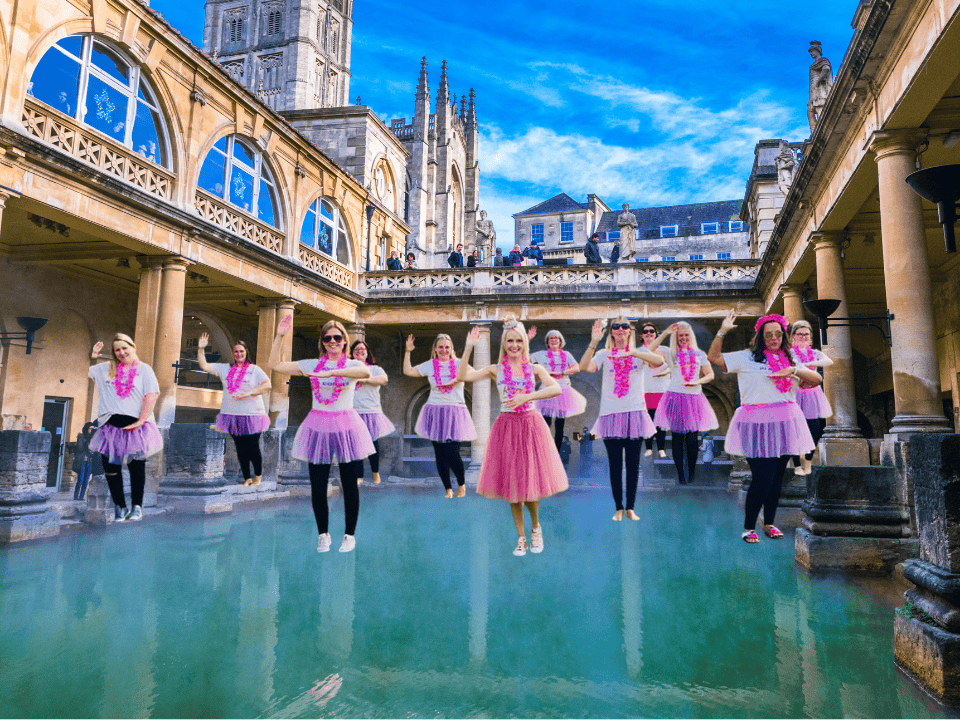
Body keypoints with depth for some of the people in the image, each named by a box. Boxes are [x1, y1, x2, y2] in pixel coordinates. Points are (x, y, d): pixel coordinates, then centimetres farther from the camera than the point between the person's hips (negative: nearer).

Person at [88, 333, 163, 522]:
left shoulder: (144, 369, 3)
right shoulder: (105, 369, 14)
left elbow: (151, 395, -6)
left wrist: (141, 421, -14)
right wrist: (91, 357, 2)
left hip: (135, 425, -3)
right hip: (111, 425, 3)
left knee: (137, 467, 3)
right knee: (110, 467, 4)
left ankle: (137, 506, 16)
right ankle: (119, 507, 17)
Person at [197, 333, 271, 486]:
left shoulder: (254, 369, 2)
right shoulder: (225, 369, 12)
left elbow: (267, 386, -10)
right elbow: (204, 366, 12)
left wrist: (248, 393, -20)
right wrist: (200, 349, -1)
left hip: (251, 416, -3)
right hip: (233, 416, 3)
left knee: (253, 448, -2)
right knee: (240, 449, 9)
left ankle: (258, 476, 20)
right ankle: (247, 478, 22)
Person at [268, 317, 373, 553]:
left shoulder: (352, 364, 0)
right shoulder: (311, 365, 8)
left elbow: (366, 373, -26)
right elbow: (275, 365, 8)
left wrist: (331, 373, -35)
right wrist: (280, 336, 0)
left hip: (345, 427, -2)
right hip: (318, 427, 2)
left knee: (349, 485, 5)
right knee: (317, 486, 5)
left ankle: (350, 535, 21)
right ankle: (323, 534, 24)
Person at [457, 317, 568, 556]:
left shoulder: (535, 369, 4)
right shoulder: (496, 370, 3)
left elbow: (556, 389, -13)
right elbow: (462, 376, -8)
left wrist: (526, 397, -21)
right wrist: (468, 348, -13)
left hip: (531, 425, 0)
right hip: (507, 426, 1)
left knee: (531, 480, 0)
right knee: (511, 483, 5)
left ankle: (536, 527, 30)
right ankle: (521, 537, 23)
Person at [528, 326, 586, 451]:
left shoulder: (566, 354, 13)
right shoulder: (541, 354, 9)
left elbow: (576, 368, 1)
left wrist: (560, 373, -11)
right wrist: (528, 339, 0)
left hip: (563, 391, 2)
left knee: (560, 426, 4)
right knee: (546, 423, -12)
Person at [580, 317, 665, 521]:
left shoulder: (639, 353, 5)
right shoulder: (604, 355, 4)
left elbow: (659, 361, -16)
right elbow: (584, 367, -15)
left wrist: (631, 352, -27)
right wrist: (593, 343, -25)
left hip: (635, 414, 1)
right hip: (611, 414, -1)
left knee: (633, 464, 7)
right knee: (615, 464, 4)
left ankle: (630, 507, 19)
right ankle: (618, 508, 16)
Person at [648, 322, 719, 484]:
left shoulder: (699, 354, 12)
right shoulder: (671, 353, 6)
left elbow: (710, 374, 11)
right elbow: (650, 351, -10)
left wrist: (696, 382, -7)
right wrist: (665, 333, -10)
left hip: (694, 398, 1)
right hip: (675, 397, -1)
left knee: (693, 437, 0)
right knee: (677, 436, 0)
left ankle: (691, 473, 13)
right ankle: (680, 474, 7)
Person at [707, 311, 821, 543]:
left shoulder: (791, 359, 15)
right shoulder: (746, 358, 1)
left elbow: (817, 378, 8)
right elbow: (713, 357, -5)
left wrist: (794, 371, -9)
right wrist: (723, 331, -14)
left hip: (784, 423, 5)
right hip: (757, 424, -5)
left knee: (777, 477, 11)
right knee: (762, 479, -8)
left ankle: (769, 523, 28)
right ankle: (748, 527, 9)